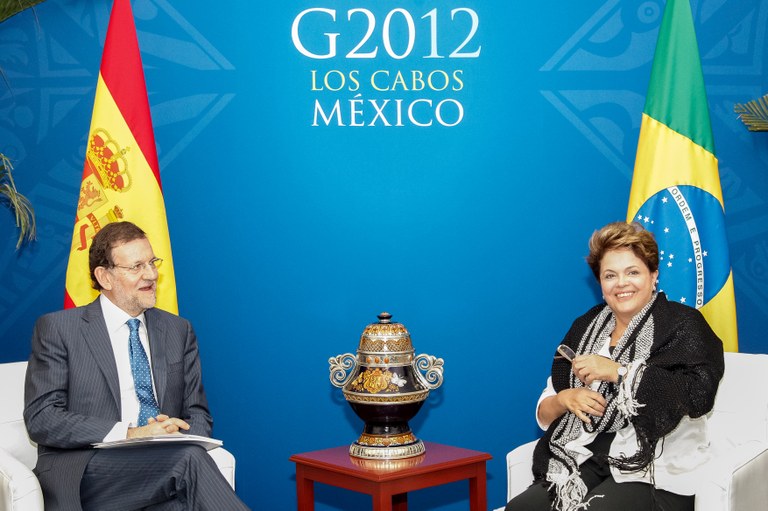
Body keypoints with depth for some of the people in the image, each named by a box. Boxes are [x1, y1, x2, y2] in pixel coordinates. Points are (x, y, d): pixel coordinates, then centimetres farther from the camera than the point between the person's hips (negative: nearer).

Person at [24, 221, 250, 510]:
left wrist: (179, 435, -10)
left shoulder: (179, 331, 17)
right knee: (189, 458, -33)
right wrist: (128, 434, -17)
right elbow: (41, 418, -4)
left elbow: (197, 415, 17)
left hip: (163, 469, 3)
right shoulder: (57, 329, 4)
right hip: (86, 473, -3)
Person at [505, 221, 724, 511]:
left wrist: (618, 371, -15)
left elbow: (699, 394, -17)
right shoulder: (585, 328, 17)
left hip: (655, 477, -4)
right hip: (587, 464, 5)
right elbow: (544, 414, 18)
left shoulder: (682, 324, 3)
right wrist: (565, 399, -6)